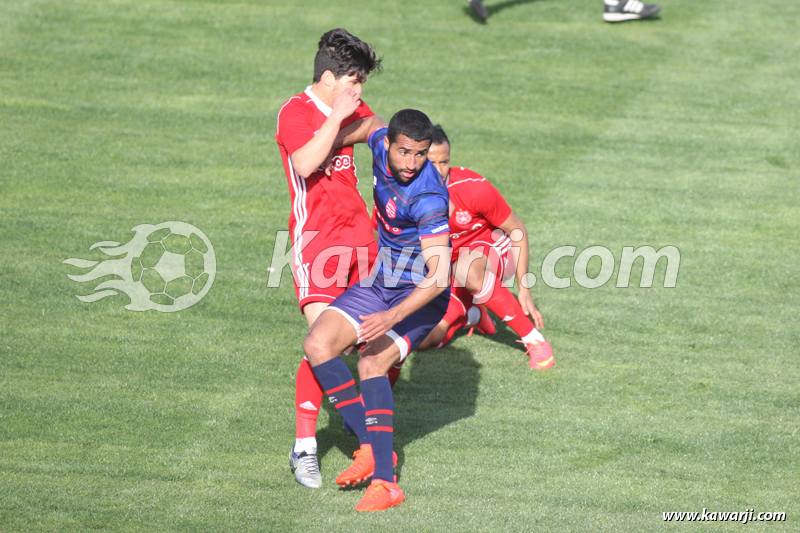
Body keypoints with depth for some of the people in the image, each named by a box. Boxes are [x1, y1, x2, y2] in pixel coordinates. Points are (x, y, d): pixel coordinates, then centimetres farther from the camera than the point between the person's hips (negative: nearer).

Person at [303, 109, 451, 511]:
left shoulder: (428, 198, -30)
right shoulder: (381, 144, -9)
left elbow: (439, 277, -35)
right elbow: (373, 125, 19)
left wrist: (393, 317, -45)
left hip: (421, 294, -8)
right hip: (379, 282, 8)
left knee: (372, 362, -27)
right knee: (317, 344, -11)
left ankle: (384, 481, -28)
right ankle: (370, 445, -6)